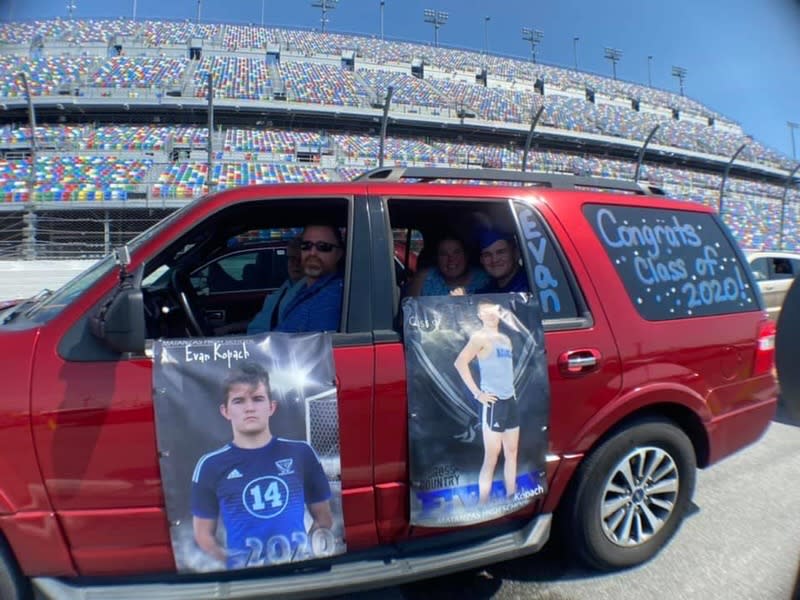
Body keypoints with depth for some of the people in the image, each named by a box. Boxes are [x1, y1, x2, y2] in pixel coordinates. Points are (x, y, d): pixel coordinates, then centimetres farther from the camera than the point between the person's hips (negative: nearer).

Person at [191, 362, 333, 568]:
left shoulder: (301, 453, 2)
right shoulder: (211, 466, 1)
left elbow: (324, 518, 10)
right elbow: (204, 533, 6)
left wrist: (304, 550, -3)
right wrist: (235, 560, -6)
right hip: (246, 573, 1)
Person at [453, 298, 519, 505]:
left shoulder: (506, 339, 15)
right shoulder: (480, 337, -10)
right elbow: (460, 363, -24)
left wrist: (511, 389, 16)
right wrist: (477, 393, -21)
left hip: (510, 400, 8)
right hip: (493, 402, -8)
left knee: (511, 452, 13)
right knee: (492, 456, -6)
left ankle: (511, 497, 24)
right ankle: (483, 503, 2)